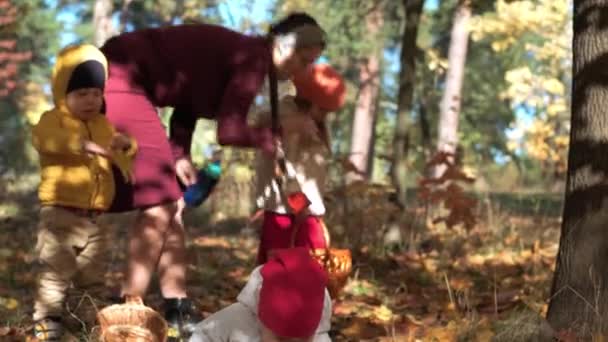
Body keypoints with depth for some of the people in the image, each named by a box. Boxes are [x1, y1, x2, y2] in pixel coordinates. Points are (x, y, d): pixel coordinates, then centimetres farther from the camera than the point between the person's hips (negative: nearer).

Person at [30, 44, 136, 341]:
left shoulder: (104, 124, 18)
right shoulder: (53, 119, -3)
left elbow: (123, 154, 22)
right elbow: (44, 138, -26)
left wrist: (126, 144, -5)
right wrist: (84, 145, -40)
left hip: (93, 217, 6)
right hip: (60, 214, -6)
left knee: (94, 277, 15)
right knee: (55, 274, -9)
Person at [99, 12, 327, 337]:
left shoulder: (241, 55, 16)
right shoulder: (254, 57, -13)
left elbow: (187, 106, 15)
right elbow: (229, 130, -18)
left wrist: (179, 154, 0)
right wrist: (272, 140, -1)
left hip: (125, 81, 10)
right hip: (122, 80, -10)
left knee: (169, 201, 9)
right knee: (160, 201, -10)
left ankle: (177, 308, 13)